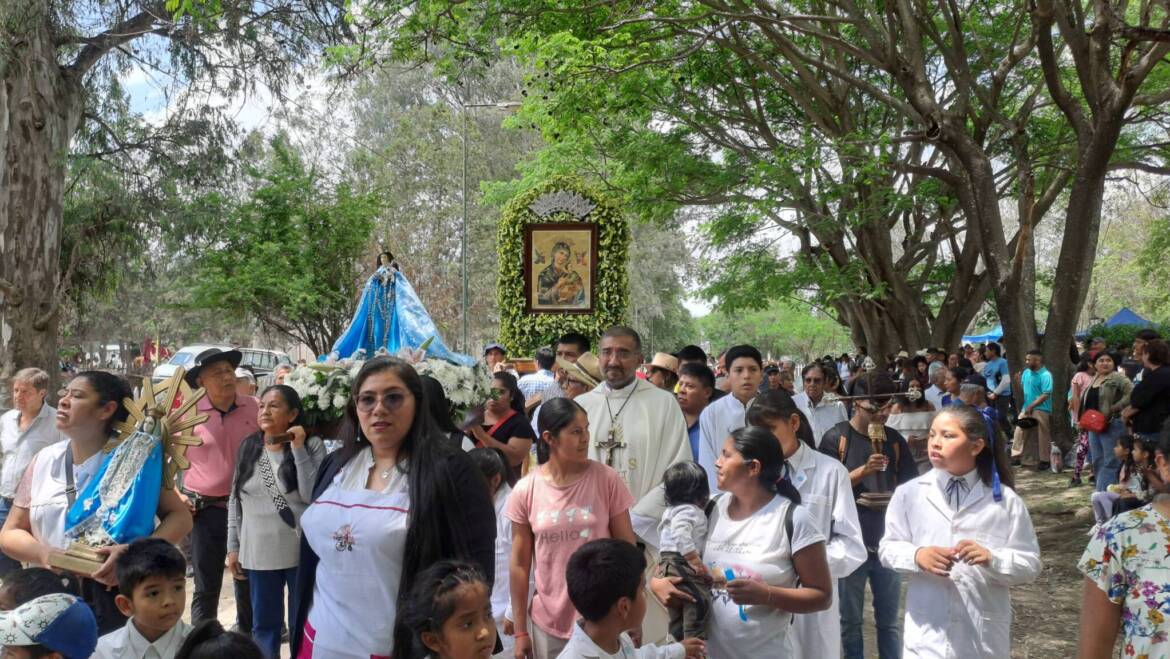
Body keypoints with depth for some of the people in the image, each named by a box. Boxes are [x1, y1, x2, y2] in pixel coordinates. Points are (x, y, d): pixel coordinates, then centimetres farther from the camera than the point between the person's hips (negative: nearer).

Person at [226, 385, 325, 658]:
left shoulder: (312, 445, -7)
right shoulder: (248, 448, 5)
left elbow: (312, 495, -18)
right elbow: (235, 500, 10)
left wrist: (298, 449, -18)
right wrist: (233, 546, 8)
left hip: (301, 552, -3)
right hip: (259, 553, 4)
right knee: (264, 624, 16)